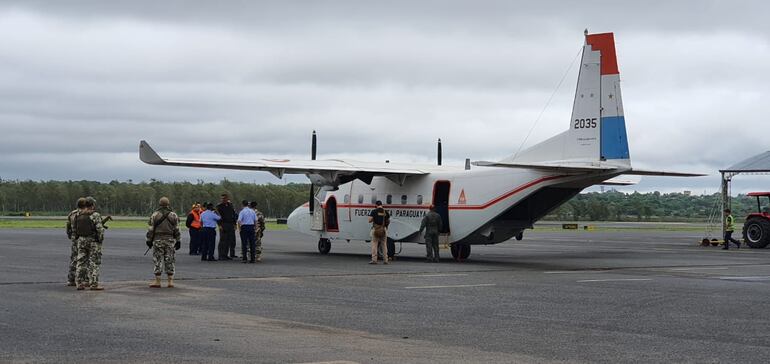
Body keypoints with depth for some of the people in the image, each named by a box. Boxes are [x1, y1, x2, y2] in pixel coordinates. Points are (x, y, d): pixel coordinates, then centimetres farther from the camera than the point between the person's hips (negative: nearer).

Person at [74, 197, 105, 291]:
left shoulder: (79, 216, 6)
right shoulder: (95, 215, -12)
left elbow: (75, 229, 11)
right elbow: (100, 229, -16)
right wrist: (101, 240, -5)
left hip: (81, 241, 6)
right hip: (93, 241, -6)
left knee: (81, 262, 9)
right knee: (94, 263, -1)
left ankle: (79, 283, 8)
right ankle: (94, 284, -3)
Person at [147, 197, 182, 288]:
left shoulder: (155, 215, -3)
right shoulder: (173, 215, 2)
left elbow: (150, 229, -2)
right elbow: (177, 230, 2)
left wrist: (149, 240, 6)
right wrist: (178, 241, 8)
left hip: (158, 240, -2)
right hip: (170, 240, 2)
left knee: (158, 260, 1)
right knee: (170, 261, 5)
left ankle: (157, 281, 1)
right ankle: (170, 281, 4)